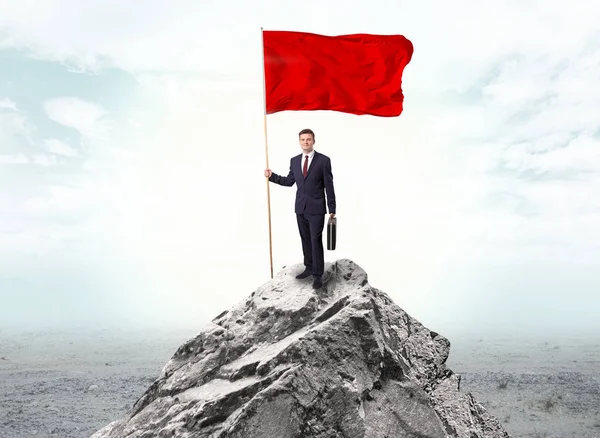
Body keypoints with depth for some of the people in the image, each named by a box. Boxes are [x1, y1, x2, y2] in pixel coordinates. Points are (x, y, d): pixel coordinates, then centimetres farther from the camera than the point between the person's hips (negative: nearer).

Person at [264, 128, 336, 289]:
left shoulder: (323, 160, -7)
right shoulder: (294, 160, 8)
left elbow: (329, 186, -6)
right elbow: (289, 181, 15)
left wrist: (332, 209, -7)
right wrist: (272, 176, 3)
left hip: (316, 208, -5)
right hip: (300, 208, 5)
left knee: (316, 241, -5)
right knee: (305, 240, 13)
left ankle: (318, 275, 2)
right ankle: (309, 268, 26)